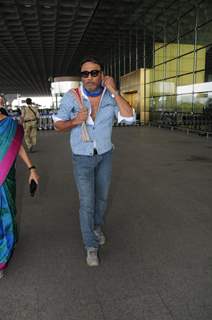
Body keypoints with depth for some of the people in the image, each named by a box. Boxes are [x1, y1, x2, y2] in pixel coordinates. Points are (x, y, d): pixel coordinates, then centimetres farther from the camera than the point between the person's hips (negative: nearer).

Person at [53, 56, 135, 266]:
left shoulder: (111, 96, -11)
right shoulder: (71, 97, -16)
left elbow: (129, 118, -24)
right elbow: (58, 125, -7)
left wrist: (113, 90, -28)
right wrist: (75, 121, -28)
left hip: (105, 155, 3)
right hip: (82, 158, -2)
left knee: (102, 196, 17)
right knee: (86, 202, -2)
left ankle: (97, 226, 45)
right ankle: (91, 246, 16)